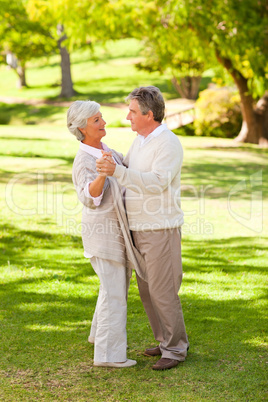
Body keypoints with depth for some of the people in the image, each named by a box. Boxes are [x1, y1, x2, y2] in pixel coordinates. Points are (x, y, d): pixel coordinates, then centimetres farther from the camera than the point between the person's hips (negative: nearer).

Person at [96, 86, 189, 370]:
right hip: (139, 229, 9)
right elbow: (127, 167, 30)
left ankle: (176, 348, 10)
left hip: (161, 230, -9)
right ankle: (166, 340, 28)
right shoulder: (140, 140, 11)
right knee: (147, 289, 15)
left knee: (162, 291, -4)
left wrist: (117, 171, -37)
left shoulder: (168, 143, -17)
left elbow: (157, 182, -30)